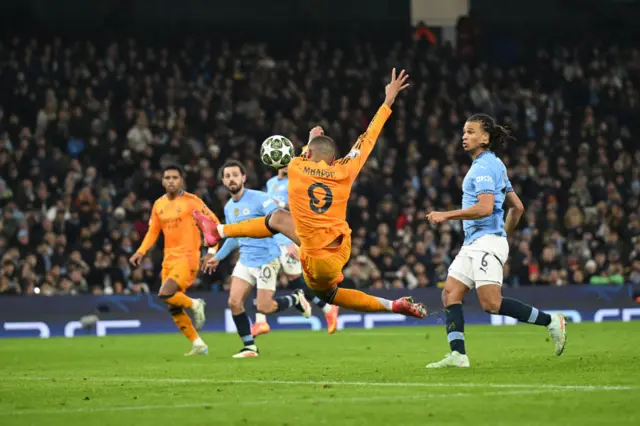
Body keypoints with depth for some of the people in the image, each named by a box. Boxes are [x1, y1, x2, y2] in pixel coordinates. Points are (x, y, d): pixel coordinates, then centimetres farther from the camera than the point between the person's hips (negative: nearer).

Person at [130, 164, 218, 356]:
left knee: (165, 294, -25)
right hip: (169, 259, 7)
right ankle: (198, 345, 14)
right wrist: (141, 252, 4)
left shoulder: (191, 201, -7)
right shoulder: (158, 205, 10)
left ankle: (195, 304, 3)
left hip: (188, 257, -7)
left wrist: (212, 250, -15)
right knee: (173, 308, 4)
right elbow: (153, 231, 18)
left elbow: (213, 223, -6)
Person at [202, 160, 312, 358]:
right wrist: (218, 257, 32)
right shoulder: (229, 208, 11)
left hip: (266, 259, -7)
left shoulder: (259, 199, -12)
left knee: (264, 308, -8)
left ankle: (296, 299, 20)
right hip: (245, 260, 7)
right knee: (234, 302, -6)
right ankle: (250, 347, 6)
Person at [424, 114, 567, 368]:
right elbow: (517, 208, 24)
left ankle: (550, 321, -8)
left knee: (491, 304, -17)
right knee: (450, 293, -1)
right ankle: (457, 355, -8)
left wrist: (446, 216, -18)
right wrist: (505, 234, 32)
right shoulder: (494, 165, 21)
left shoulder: (484, 166, -10)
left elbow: (485, 208, -23)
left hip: (487, 242, -10)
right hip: (473, 244, 10)